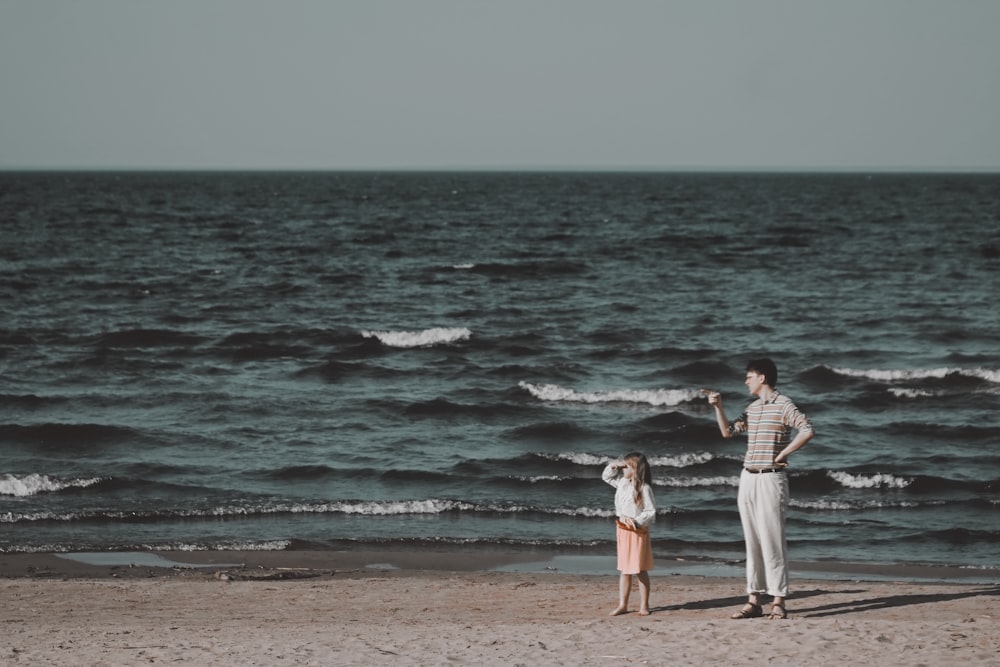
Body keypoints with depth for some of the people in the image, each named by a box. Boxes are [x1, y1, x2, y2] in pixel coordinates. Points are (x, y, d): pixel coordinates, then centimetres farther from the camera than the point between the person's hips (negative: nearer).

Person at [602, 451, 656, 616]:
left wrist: (637, 521, -26)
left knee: (640, 570, 1)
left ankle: (644, 605, 9)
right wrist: (613, 465, 4)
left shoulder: (644, 489, -14)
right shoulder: (622, 482, 6)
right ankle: (622, 604, 12)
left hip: (638, 532, -7)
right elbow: (606, 476, 22)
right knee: (624, 570, 9)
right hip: (622, 530, 7)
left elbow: (650, 512, -14)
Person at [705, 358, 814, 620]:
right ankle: (754, 601, 9)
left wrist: (782, 454, -14)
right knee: (752, 541, 7)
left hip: (771, 479, -8)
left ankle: (778, 602, -5)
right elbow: (728, 432, 21)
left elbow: (807, 431, -19)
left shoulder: (783, 405, -8)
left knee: (772, 540, -8)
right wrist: (718, 406, 10)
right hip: (748, 478, 8)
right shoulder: (752, 408, 15)